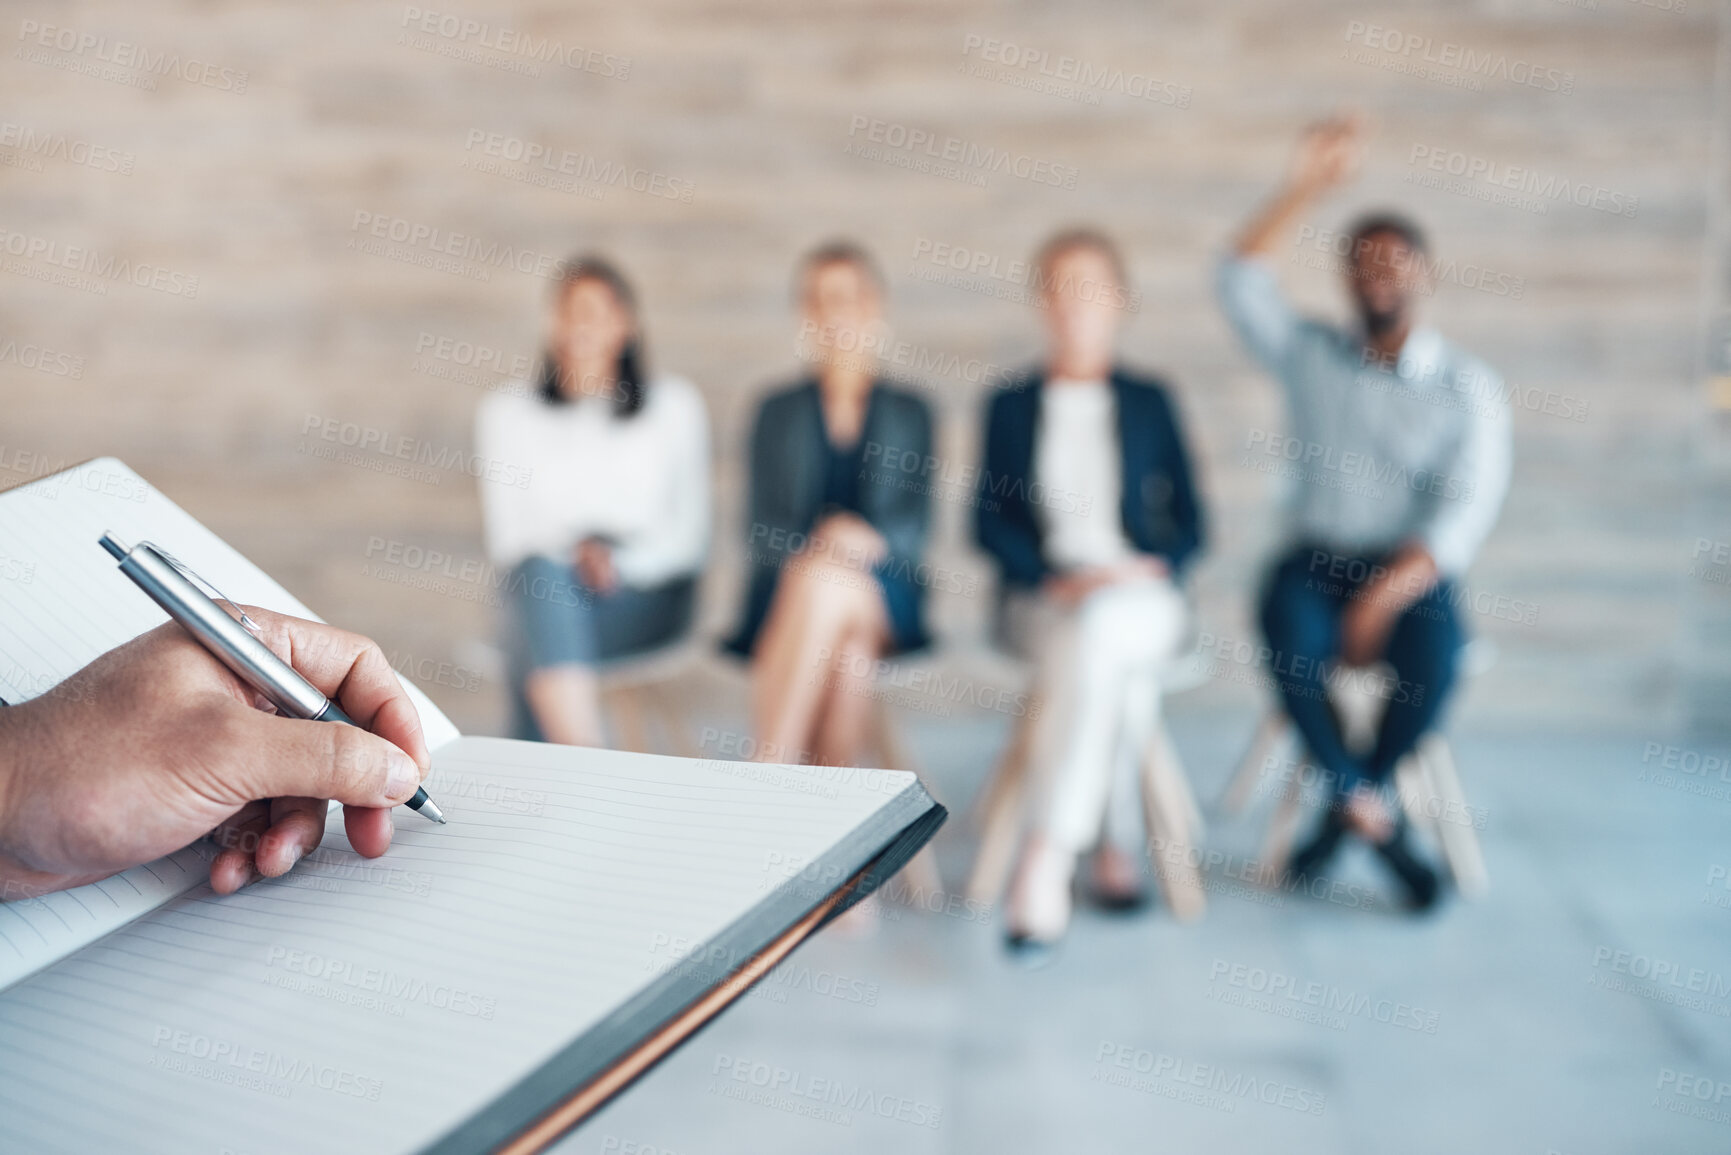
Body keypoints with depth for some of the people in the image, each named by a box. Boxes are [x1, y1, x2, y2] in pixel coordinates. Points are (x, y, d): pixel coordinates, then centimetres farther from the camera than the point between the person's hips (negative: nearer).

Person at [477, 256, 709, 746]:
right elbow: (507, 538, 7)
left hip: (647, 596, -1)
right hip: (543, 588, 1)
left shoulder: (675, 405, 10)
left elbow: (691, 532, 6)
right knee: (541, 575, -37)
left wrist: (617, 559, -12)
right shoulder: (507, 413, 13)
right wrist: (573, 554, -13)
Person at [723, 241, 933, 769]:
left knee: (827, 585, -36)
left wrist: (869, 538, -19)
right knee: (847, 646, -36)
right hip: (787, 590, 0)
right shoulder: (777, 411, 17)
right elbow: (761, 526, 6)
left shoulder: (909, 413, 17)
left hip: (884, 593, 0)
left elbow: (914, 521, 4)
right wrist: (813, 547, -16)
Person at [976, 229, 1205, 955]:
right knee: (1106, 658, -35)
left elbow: (1188, 520, 12)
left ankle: (1046, 861, -33)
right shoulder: (1011, 406, 14)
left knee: (1101, 632, -36)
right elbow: (990, 521, 5)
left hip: (1140, 599, 0)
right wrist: (1053, 578, -13)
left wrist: (1151, 568, -10)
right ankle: (1113, 840, -25)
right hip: (1039, 600, 0)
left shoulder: (1149, 402, 15)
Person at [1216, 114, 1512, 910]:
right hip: (1315, 562, 1)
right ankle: (1375, 817, -16)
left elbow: (1464, 514, -8)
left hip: (1411, 572, -1)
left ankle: (1349, 807, -7)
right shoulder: (1310, 356, 11)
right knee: (1288, 628, -32)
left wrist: (1383, 596, -20)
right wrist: (1306, 188, -8)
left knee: (1431, 652, -32)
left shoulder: (1468, 387, 2)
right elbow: (1241, 284, -2)